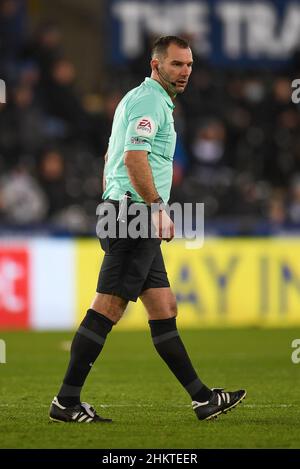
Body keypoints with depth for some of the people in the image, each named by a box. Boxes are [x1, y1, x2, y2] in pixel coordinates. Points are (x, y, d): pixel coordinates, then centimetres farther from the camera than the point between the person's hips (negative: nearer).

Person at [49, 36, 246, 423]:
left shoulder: (142, 99, 23)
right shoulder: (148, 100, -10)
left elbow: (112, 156, 28)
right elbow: (134, 157, -22)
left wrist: (111, 207, 27)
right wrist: (157, 207, -22)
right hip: (136, 213, -11)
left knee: (164, 310, 9)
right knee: (107, 308, -11)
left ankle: (201, 398, 11)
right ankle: (66, 402, -10)